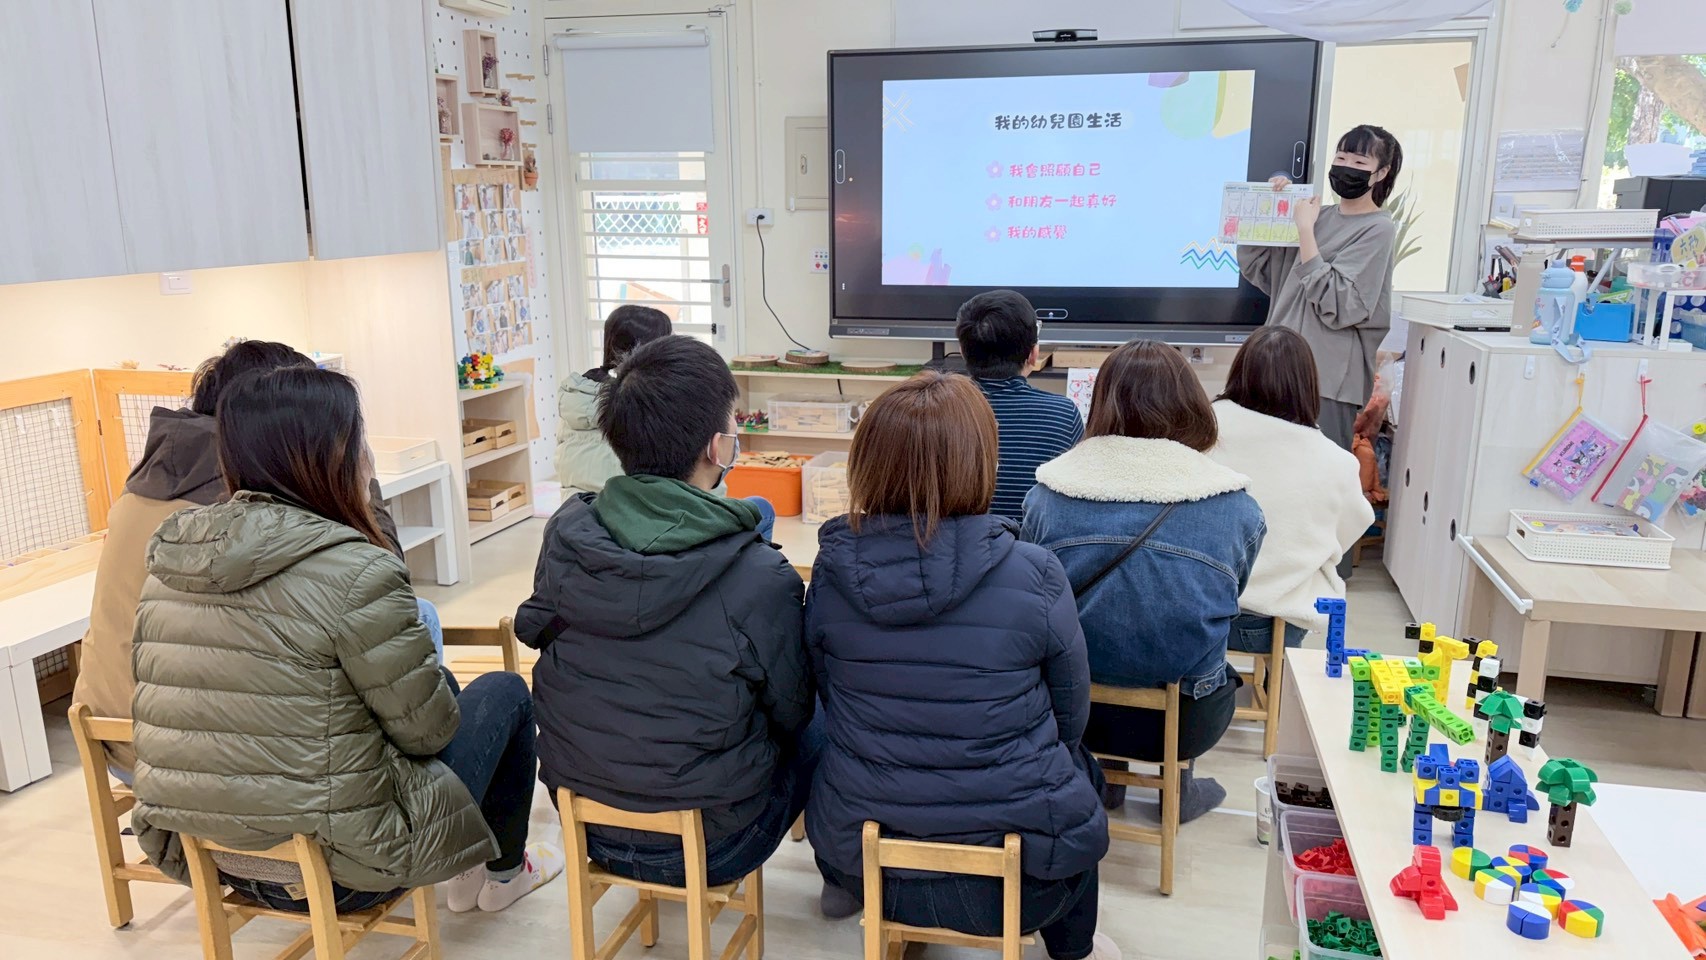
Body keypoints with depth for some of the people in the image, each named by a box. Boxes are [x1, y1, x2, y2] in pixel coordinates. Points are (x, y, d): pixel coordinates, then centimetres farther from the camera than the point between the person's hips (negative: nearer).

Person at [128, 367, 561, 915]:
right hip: (335, 873, -7)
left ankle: (468, 876, 43)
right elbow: (427, 730, -15)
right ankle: (502, 873, 35)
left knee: (441, 684, 25)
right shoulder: (353, 571, -23)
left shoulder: (167, 559, -1)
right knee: (505, 694, 13)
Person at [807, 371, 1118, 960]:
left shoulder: (831, 571, -12)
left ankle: (841, 890, 53)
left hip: (862, 861, 3)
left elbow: (826, 697, 3)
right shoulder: (1033, 576, -20)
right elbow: (1071, 716, -4)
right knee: (1079, 766, 30)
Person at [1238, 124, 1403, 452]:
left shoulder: (1378, 230, -6)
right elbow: (1255, 267, 13)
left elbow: (1334, 304, -19)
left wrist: (1305, 230, -16)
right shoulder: (1320, 217, 11)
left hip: (1327, 377, -6)